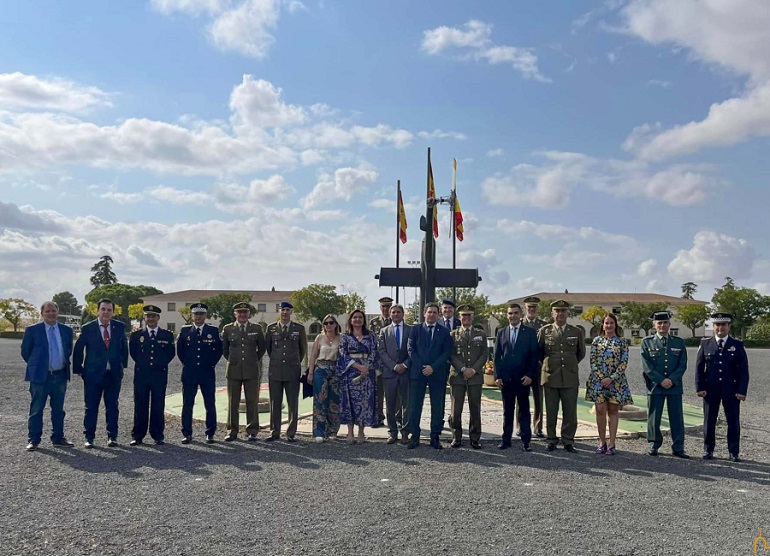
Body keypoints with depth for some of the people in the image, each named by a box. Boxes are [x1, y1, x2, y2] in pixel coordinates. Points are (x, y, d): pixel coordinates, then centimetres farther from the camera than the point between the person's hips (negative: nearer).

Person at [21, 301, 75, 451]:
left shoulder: (66, 330, 7)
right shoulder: (32, 330, -3)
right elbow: (25, 351, 4)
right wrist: (36, 365, 7)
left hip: (60, 376, 3)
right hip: (40, 376, -3)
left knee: (58, 409, 11)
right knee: (36, 410, 3)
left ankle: (58, 438, 19)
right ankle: (33, 439, 11)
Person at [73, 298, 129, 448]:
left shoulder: (120, 327, 2)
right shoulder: (87, 328, -4)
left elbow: (124, 347, 14)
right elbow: (78, 350, 2)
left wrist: (123, 365, 10)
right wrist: (78, 370, 2)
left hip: (114, 374, 2)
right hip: (93, 374, -2)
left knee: (112, 407, 8)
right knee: (91, 407, 5)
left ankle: (112, 436, 16)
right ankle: (89, 437, 16)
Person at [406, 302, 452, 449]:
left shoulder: (444, 331, 7)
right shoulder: (416, 329, 8)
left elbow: (447, 352, 0)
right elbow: (411, 349, 2)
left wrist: (433, 367, -11)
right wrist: (421, 367, -9)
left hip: (437, 374, 0)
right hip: (417, 372, 0)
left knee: (437, 407, 3)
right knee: (414, 406, 1)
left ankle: (435, 437, 11)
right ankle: (415, 436, 9)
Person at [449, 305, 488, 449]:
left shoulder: (481, 335, 12)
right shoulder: (453, 334, 9)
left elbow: (484, 354, 4)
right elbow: (451, 355, 0)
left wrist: (474, 369, -9)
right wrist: (463, 369, -12)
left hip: (475, 376, 1)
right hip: (457, 376, -1)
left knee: (475, 409, 3)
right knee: (456, 410, -1)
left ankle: (475, 438, 11)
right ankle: (457, 437, 10)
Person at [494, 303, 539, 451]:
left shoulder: (530, 332, 2)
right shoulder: (501, 332, 9)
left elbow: (535, 355, -1)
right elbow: (497, 356, 8)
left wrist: (530, 375, -9)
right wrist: (497, 376, 0)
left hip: (523, 378, -2)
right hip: (505, 378, 2)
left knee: (524, 409, 4)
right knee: (507, 410, 8)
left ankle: (525, 441, 9)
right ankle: (506, 439, 14)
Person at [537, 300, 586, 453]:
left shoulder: (576, 332, 5)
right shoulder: (544, 331, 3)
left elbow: (581, 353, 18)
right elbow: (538, 351, 13)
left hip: (570, 378, 1)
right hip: (550, 377, 0)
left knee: (570, 412, 3)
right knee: (550, 411, 5)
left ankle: (568, 441, 15)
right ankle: (551, 440, 16)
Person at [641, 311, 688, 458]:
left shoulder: (679, 342, 9)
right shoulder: (647, 342, 3)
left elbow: (682, 365, 3)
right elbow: (647, 366, -4)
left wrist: (672, 380, -10)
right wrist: (661, 380, -12)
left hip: (675, 386, 2)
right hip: (654, 385, -1)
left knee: (677, 417, 4)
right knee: (654, 417, 4)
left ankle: (678, 447, 12)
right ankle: (653, 445, 16)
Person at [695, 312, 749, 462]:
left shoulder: (737, 345, 2)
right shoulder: (705, 344, 3)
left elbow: (743, 370, 0)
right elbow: (699, 367, 4)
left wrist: (742, 390, -8)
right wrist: (699, 387, -4)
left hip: (731, 390, 0)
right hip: (710, 390, 0)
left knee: (733, 422, 5)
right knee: (709, 421, 7)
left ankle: (734, 452, 16)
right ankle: (708, 450, 18)